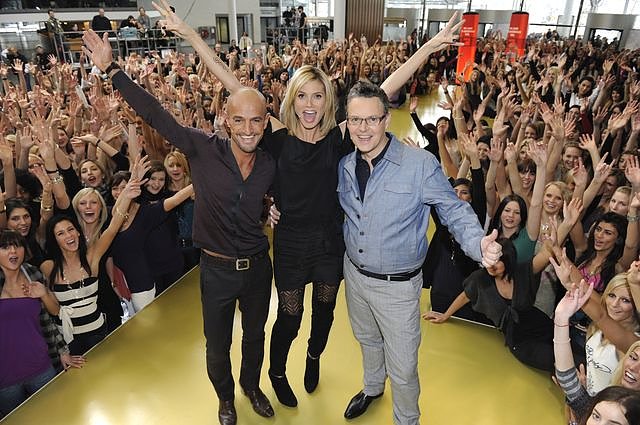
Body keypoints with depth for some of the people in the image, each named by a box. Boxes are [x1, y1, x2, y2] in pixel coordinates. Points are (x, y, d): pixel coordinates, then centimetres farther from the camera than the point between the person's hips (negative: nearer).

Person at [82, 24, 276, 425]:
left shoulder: (271, 165, -8)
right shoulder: (204, 149, -16)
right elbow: (156, 114, -17)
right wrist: (112, 69, -19)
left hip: (257, 267, 2)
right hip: (217, 269, -2)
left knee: (255, 336, 24)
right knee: (218, 345, 18)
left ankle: (252, 384, 55)